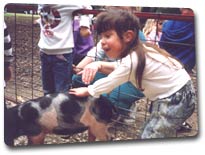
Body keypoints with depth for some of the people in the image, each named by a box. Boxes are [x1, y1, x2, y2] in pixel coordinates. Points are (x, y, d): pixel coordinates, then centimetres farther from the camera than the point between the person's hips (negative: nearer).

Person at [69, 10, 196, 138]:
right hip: (180, 94, 10)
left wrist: (87, 91, 7)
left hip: (175, 100, -9)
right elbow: (120, 70, 17)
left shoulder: (132, 61, -24)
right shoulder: (138, 51, 3)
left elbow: (109, 83, -10)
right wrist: (99, 65, -2)